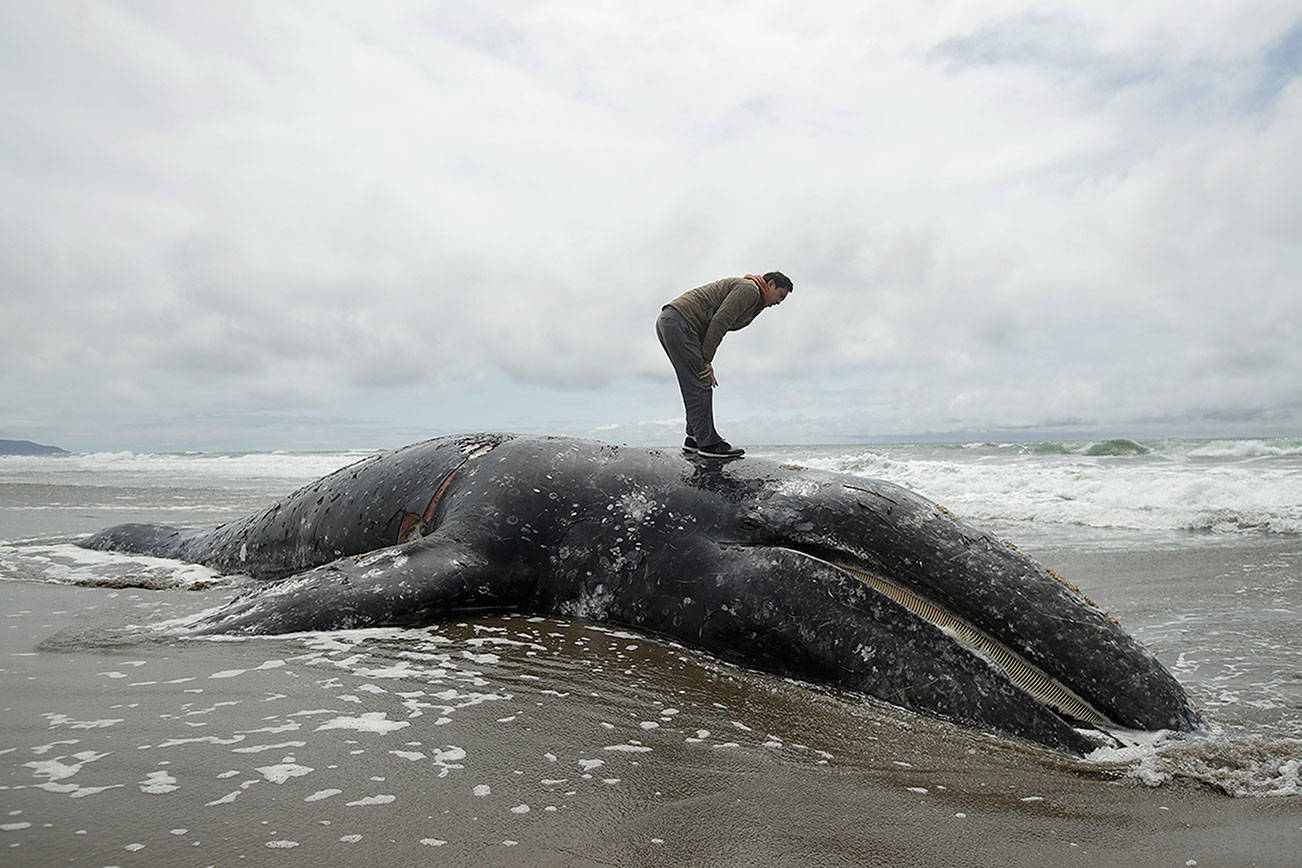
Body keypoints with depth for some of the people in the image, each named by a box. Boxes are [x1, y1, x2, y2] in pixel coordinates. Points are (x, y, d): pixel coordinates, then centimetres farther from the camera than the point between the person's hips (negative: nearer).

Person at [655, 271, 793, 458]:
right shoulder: (749, 289, -5)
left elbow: (716, 326, 20)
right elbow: (719, 321, -15)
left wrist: (705, 361, 8)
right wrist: (707, 360, -13)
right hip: (679, 322, -11)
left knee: (698, 385, 13)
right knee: (700, 385, -9)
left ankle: (694, 438, 17)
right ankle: (708, 443, -7)